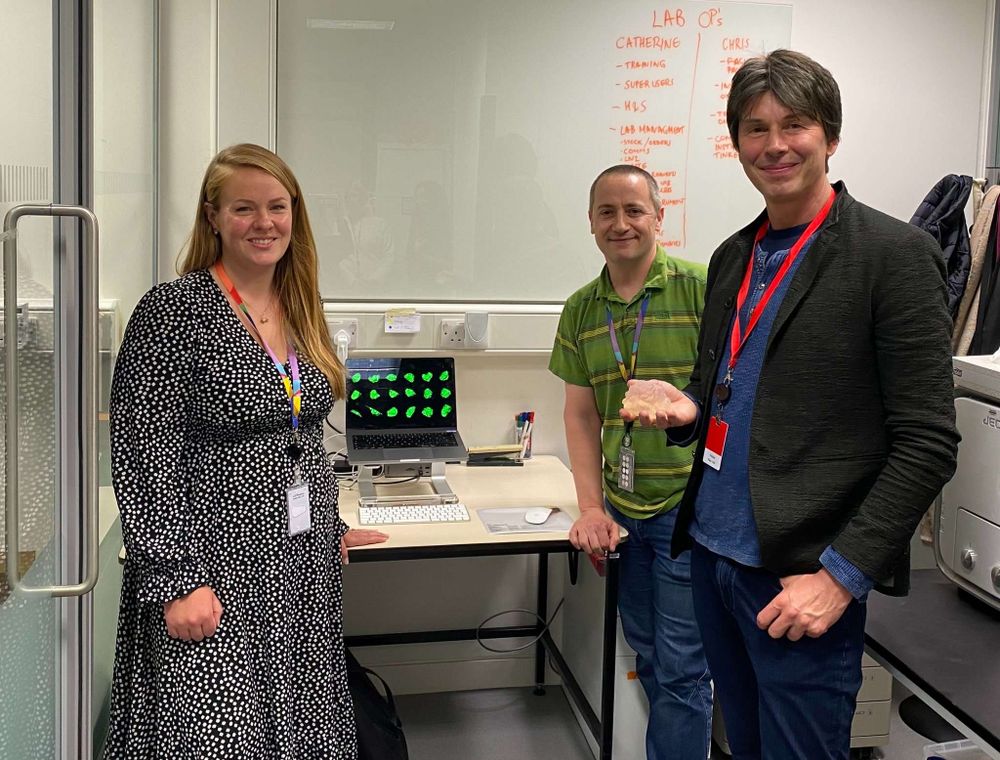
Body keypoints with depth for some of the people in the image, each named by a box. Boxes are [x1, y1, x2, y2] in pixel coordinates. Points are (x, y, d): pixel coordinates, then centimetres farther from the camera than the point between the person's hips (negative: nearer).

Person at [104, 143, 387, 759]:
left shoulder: (299, 309, 9)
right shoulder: (173, 310, -11)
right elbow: (144, 457, -14)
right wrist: (174, 580, -18)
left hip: (306, 569, 7)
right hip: (214, 571, -6)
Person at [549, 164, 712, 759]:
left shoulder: (702, 289, -9)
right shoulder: (580, 310, 7)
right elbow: (581, 413, 10)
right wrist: (592, 507, 4)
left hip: (689, 506, -5)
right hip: (622, 510, 5)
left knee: (681, 668, 1)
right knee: (648, 654, 18)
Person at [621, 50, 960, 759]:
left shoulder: (893, 253, -9)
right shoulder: (732, 256, 12)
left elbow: (927, 440, -12)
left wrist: (842, 574, -17)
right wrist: (687, 407, -2)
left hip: (802, 578, -6)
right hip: (714, 552, 6)